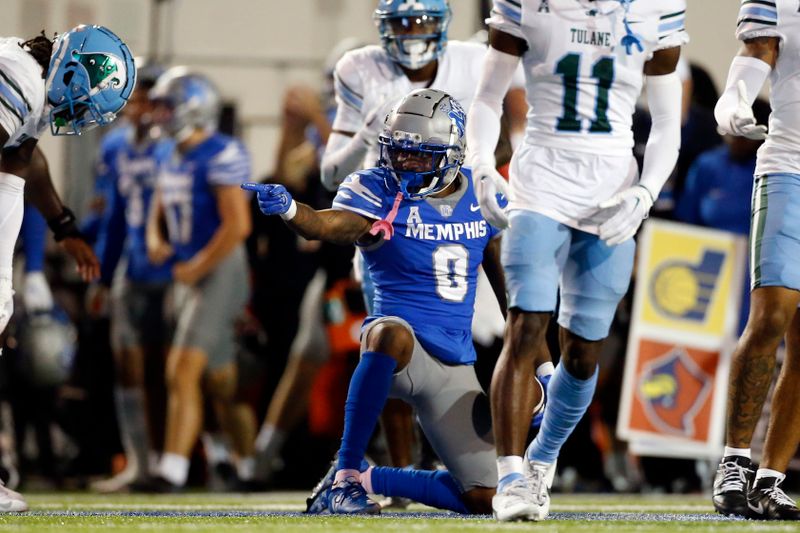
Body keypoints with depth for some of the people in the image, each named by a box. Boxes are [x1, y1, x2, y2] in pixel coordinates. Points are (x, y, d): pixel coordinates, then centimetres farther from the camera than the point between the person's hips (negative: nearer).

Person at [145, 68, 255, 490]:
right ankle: (250, 463, 26)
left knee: (183, 372, -16)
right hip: (190, 274, 9)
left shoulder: (221, 156, -16)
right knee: (221, 382, 15)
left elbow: (238, 225, -21)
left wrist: (198, 267, -16)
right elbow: (159, 211, 23)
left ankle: (173, 468, -19)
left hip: (219, 272, -9)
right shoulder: (174, 158, 12)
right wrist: (155, 239, 1)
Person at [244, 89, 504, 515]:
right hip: (403, 346, -5)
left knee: (484, 499, 0)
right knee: (392, 333, -43)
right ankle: (344, 477, -34)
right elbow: (330, 225, -31)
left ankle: (367, 480, 19)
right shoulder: (378, 193, -8)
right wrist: (288, 209, -53)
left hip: (455, 368, 5)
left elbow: (508, 289, 12)